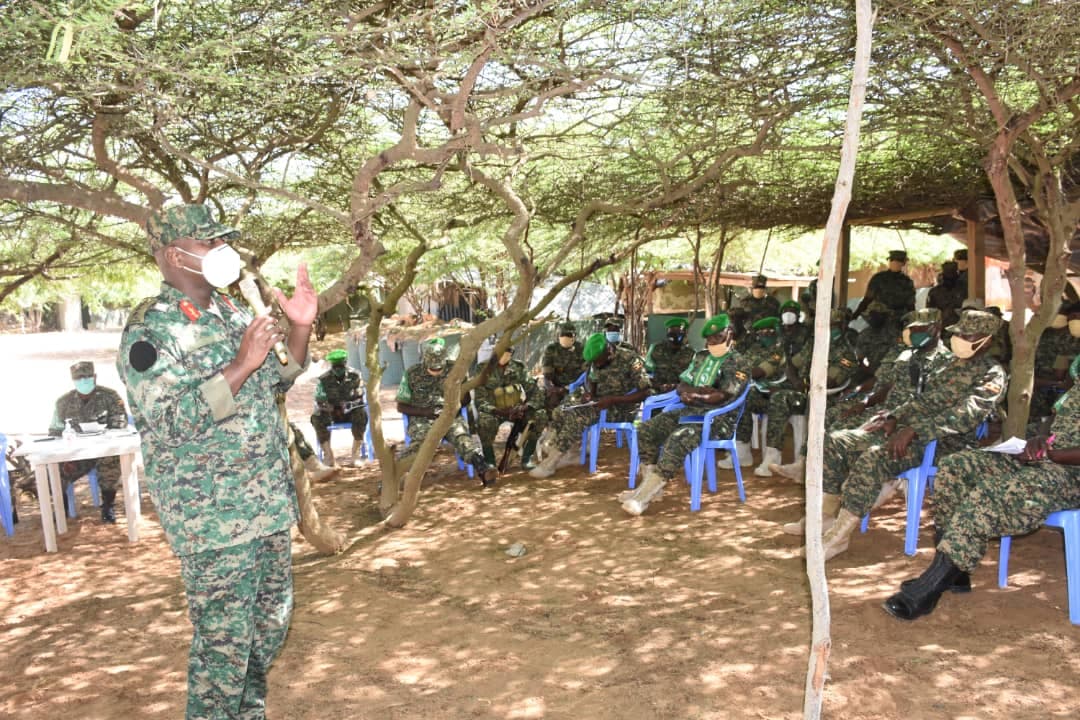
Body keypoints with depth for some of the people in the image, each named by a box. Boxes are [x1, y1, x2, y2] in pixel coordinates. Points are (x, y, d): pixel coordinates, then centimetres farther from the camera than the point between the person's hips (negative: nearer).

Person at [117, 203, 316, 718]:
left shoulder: (232, 313, 9)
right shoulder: (150, 330, -14)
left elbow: (279, 379, 18)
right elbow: (170, 421, -23)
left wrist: (300, 327, 2)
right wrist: (242, 365, -27)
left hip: (269, 503, 8)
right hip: (213, 517, -8)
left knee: (272, 621, 19)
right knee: (224, 638, 1)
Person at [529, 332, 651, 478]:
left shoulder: (630, 359, -18)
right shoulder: (597, 361, 4)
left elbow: (644, 392, -20)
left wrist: (613, 400, -26)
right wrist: (589, 393, -4)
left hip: (622, 408, -8)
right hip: (600, 403, 8)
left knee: (577, 416, -27)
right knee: (560, 411, -9)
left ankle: (550, 463, -21)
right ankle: (570, 454, -2)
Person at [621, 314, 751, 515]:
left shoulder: (738, 364, -4)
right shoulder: (701, 357, 18)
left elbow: (722, 397, -15)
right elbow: (682, 386, 13)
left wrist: (693, 394, -9)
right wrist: (702, 391, -8)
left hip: (716, 419, -8)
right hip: (690, 412, 8)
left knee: (677, 440, -33)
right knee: (647, 429, -9)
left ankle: (646, 495, -32)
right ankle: (649, 482, -7)